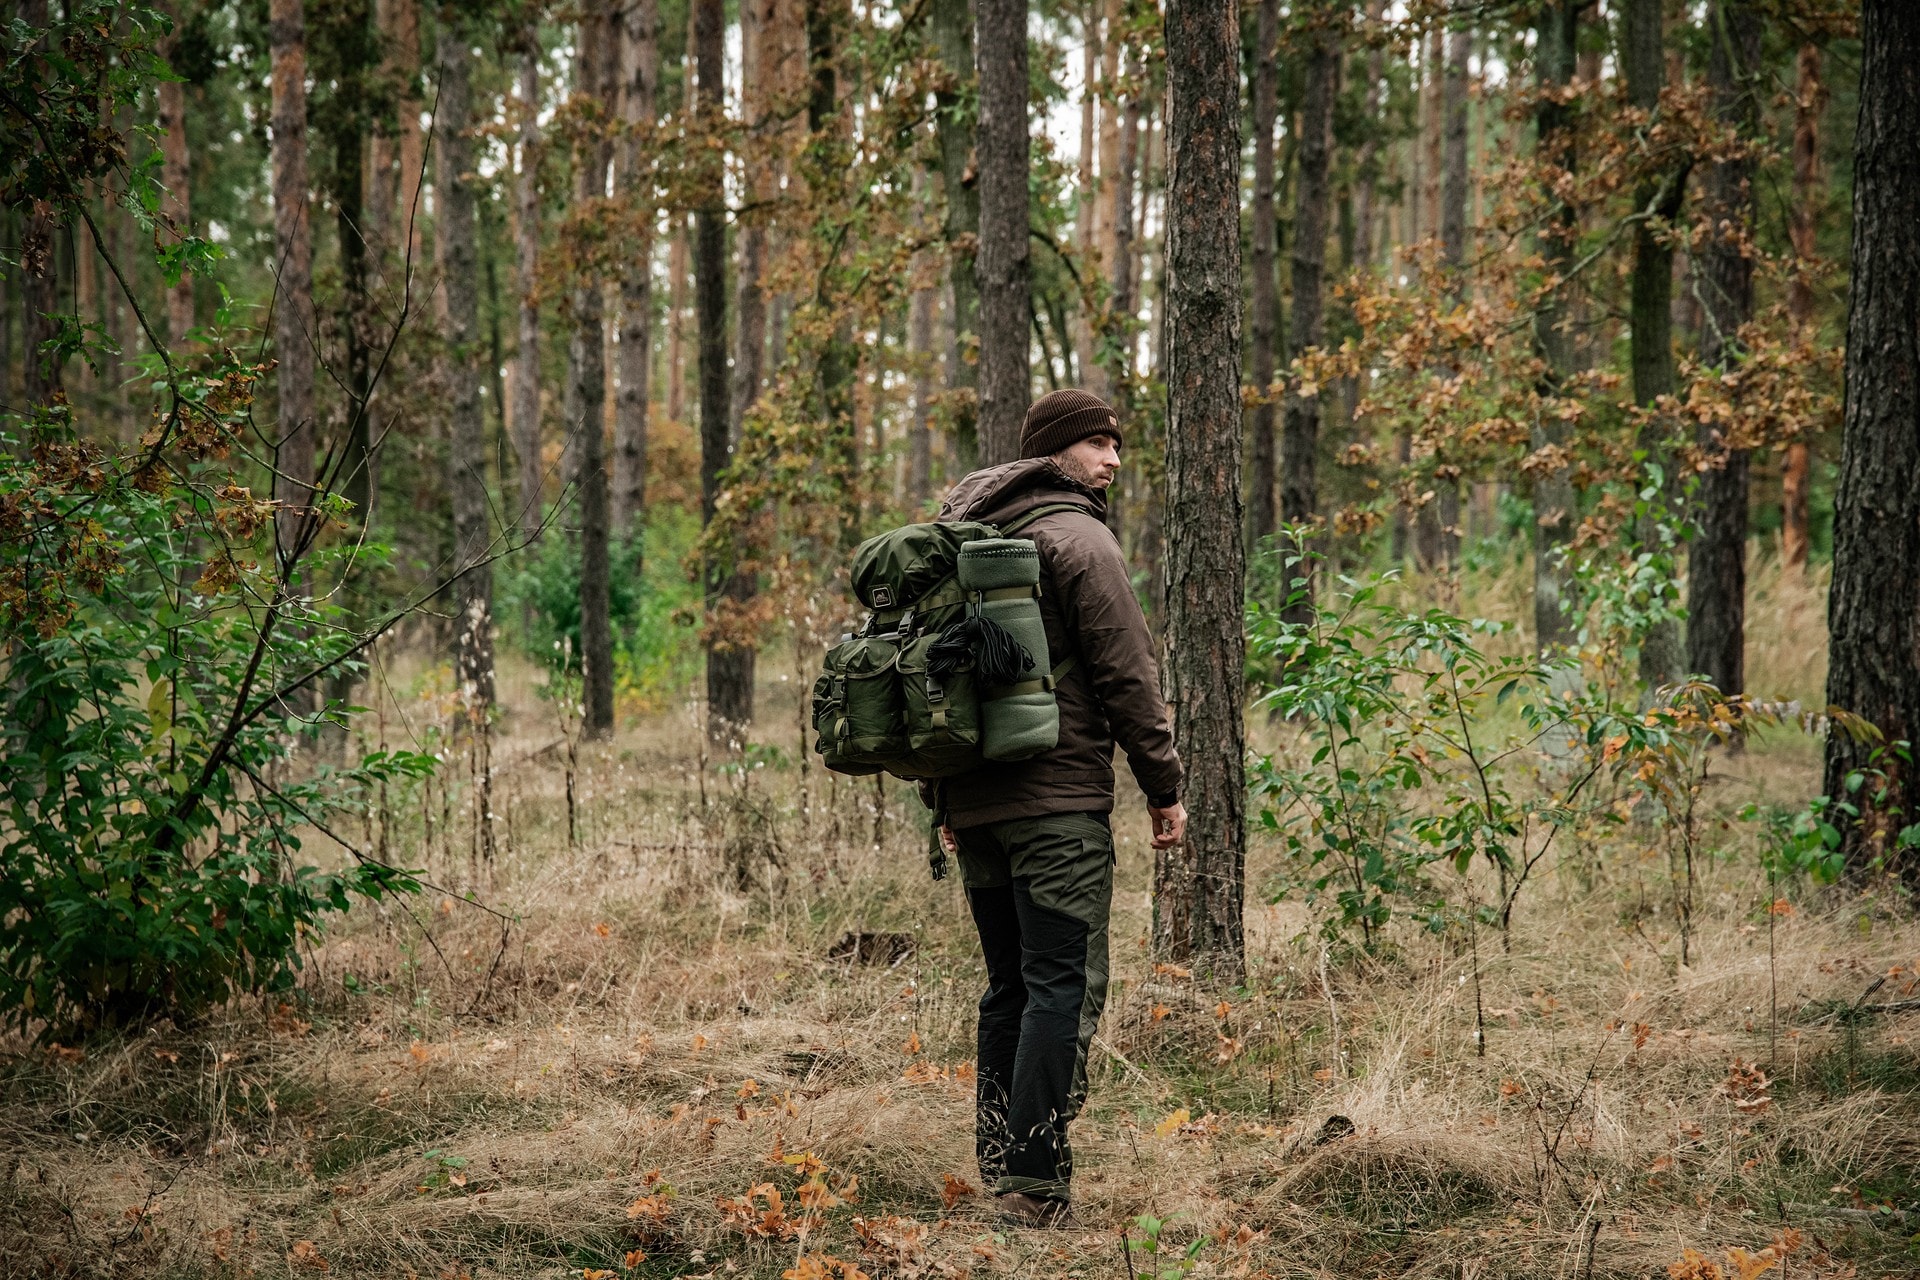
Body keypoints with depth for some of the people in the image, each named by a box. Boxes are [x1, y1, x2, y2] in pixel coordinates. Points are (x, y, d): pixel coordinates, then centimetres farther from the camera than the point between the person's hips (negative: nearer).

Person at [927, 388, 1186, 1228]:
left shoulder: (964, 537, 17)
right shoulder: (1078, 538, -7)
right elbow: (1126, 675, -10)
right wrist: (1164, 786, -3)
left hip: (974, 801, 8)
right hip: (1057, 797, -8)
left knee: (1010, 985, 15)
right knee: (1064, 985, -8)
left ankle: (998, 1170, 15)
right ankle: (1034, 1183, -14)